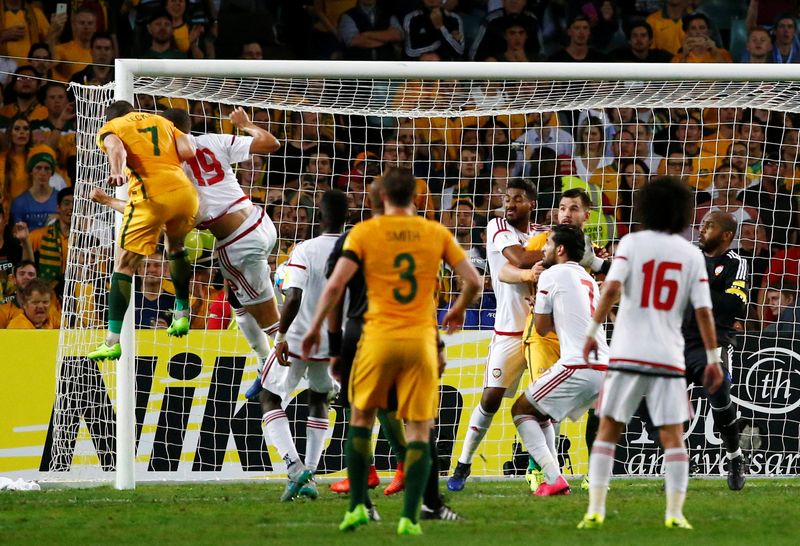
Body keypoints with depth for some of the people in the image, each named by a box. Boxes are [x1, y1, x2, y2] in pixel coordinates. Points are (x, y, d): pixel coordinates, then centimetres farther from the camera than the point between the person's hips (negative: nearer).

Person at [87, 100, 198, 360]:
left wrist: (117, 173, -28)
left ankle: (113, 341, -6)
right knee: (176, 246, 34)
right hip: (185, 191, 4)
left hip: (150, 195, -4)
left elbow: (115, 147, -9)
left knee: (124, 265, 2)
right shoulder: (161, 121, 27)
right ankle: (182, 314, 37)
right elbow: (188, 151, 11)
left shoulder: (109, 128, 15)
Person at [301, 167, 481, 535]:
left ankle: (357, 506, 12)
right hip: (421, 339, 1)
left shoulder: (365, 232, 0)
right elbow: (473, 282, 3)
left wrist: (316, 326, 3)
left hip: (379, 338, -1)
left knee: (361, 418, 17)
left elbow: (335, 284, -9)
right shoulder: (436, 233, 5)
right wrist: (458, 310, 23)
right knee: (419, 431, 4)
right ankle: (409, 517, -5)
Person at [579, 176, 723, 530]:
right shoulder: (691, 254, 6)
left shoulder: (633, 243, 1)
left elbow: (612, 288, -13)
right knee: (673, 436, 4)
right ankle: (675, 513, -5)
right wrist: (713, 359, 6)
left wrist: (593, 332, -8)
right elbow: (703, 311, 1)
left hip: (627, 355, -1)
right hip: (669, 356, 1)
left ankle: (595, 510, 1)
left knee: (608, 431, 8)